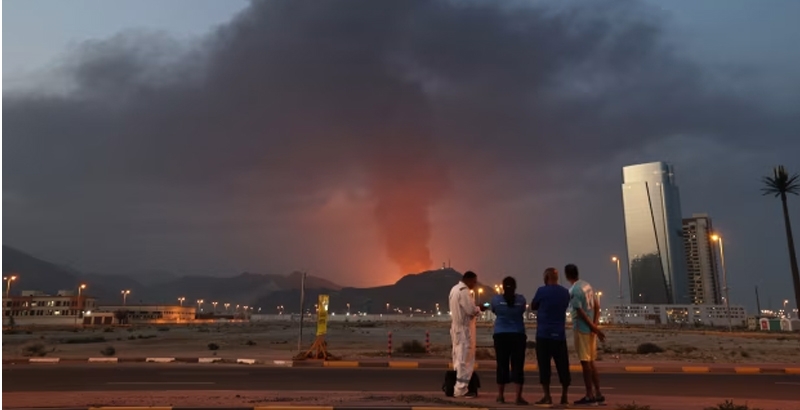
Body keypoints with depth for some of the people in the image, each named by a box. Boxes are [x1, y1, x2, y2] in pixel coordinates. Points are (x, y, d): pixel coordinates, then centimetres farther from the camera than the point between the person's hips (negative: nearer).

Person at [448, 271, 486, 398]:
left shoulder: (455, 289, 15)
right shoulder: (464, 291, -16)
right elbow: (471, 310, -20)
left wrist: (476, 309, 13)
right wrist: (480, 309, -1)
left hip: (457, 327, 10)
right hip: (465, 328, -10)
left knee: (459, 358, 12)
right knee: (466, 359, -4)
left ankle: (457, 388, 16)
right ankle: (461, 390, -2)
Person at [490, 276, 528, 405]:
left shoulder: (496, 299, -2)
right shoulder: (521, 299, 0)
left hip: (501, 335, 0)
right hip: (518, 335, 0)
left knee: (502, 365, 6)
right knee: (517, 365, 1)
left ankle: (500, 396, 10)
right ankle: (518, 397, -2)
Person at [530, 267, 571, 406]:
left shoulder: (542, 291, -6)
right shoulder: (565, 292, 7)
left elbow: (533, 307, 5)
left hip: (544, 334, -4)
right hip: (560, 334, 4)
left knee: (544, 366, 0)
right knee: (563, 366, 8)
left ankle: (547, 397, -2)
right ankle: (564, 396, 11)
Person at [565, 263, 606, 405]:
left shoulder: (573, 291, -15)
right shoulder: (587, 285, 10)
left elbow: (581, 312, -18)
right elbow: (597, 306, 9)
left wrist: (594, 328, -13)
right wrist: (595, 325, 2)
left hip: (582, 329, -8)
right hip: (590, 328, 8)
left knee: (585, 362, -1)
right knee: (590, 362, 15)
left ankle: (589, 395, 4)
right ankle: (597, 394, 18)